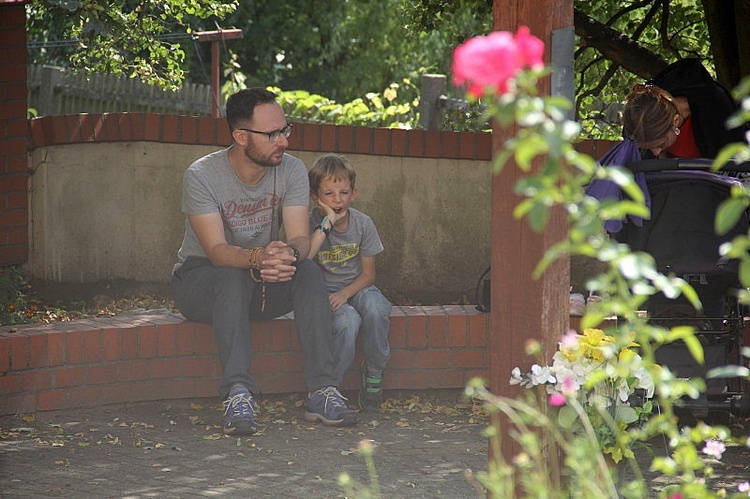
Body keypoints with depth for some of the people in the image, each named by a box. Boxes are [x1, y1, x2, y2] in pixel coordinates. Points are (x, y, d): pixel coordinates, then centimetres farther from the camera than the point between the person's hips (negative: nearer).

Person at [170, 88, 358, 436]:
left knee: (310, 272, -26)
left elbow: (300, 238, -17)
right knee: (234, 277, -37)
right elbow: (217, 250, -28)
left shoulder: (291, 170, -7)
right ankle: (238, 395, -48)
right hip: (200, 279, -4)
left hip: (262, 287, 4)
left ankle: (322, 391, -32)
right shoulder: (202, 175, -18)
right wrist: (257, 257, -49)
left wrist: (289, 255, -42)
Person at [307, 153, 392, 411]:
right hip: (322, 291, -3)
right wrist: (327, 222, -31)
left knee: (375, 308, -32)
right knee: (348, 321, -34)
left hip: (355, 288, 3)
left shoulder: (363, 223, -2)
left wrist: (345, 293, -19)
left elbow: (368, 274, 1)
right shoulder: (312, 223, -11)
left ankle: (374, 371, -8)